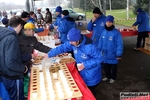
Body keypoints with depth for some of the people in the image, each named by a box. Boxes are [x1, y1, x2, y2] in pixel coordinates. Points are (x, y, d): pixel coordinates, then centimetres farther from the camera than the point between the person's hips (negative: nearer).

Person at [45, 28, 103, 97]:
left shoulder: (89, 47, -32)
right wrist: (49, 54, -2)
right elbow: (62, 47, -3)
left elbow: (99, 58, -24)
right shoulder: (73, 43, -12)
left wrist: (85, 65, -27)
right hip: (82, 74, 6)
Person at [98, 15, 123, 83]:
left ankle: (113, 78, 36)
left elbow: (119, 44, -16)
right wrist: (99, 50, 11)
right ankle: (108, 76, 43)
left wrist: (119, 54, -16)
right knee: (105, 66, 20)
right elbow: (101, 42, 8)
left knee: (113, 67, 15)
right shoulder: (104, 31, -1)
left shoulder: (116, 32, -19)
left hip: (113, 54, -5)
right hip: (104, 54, 5)